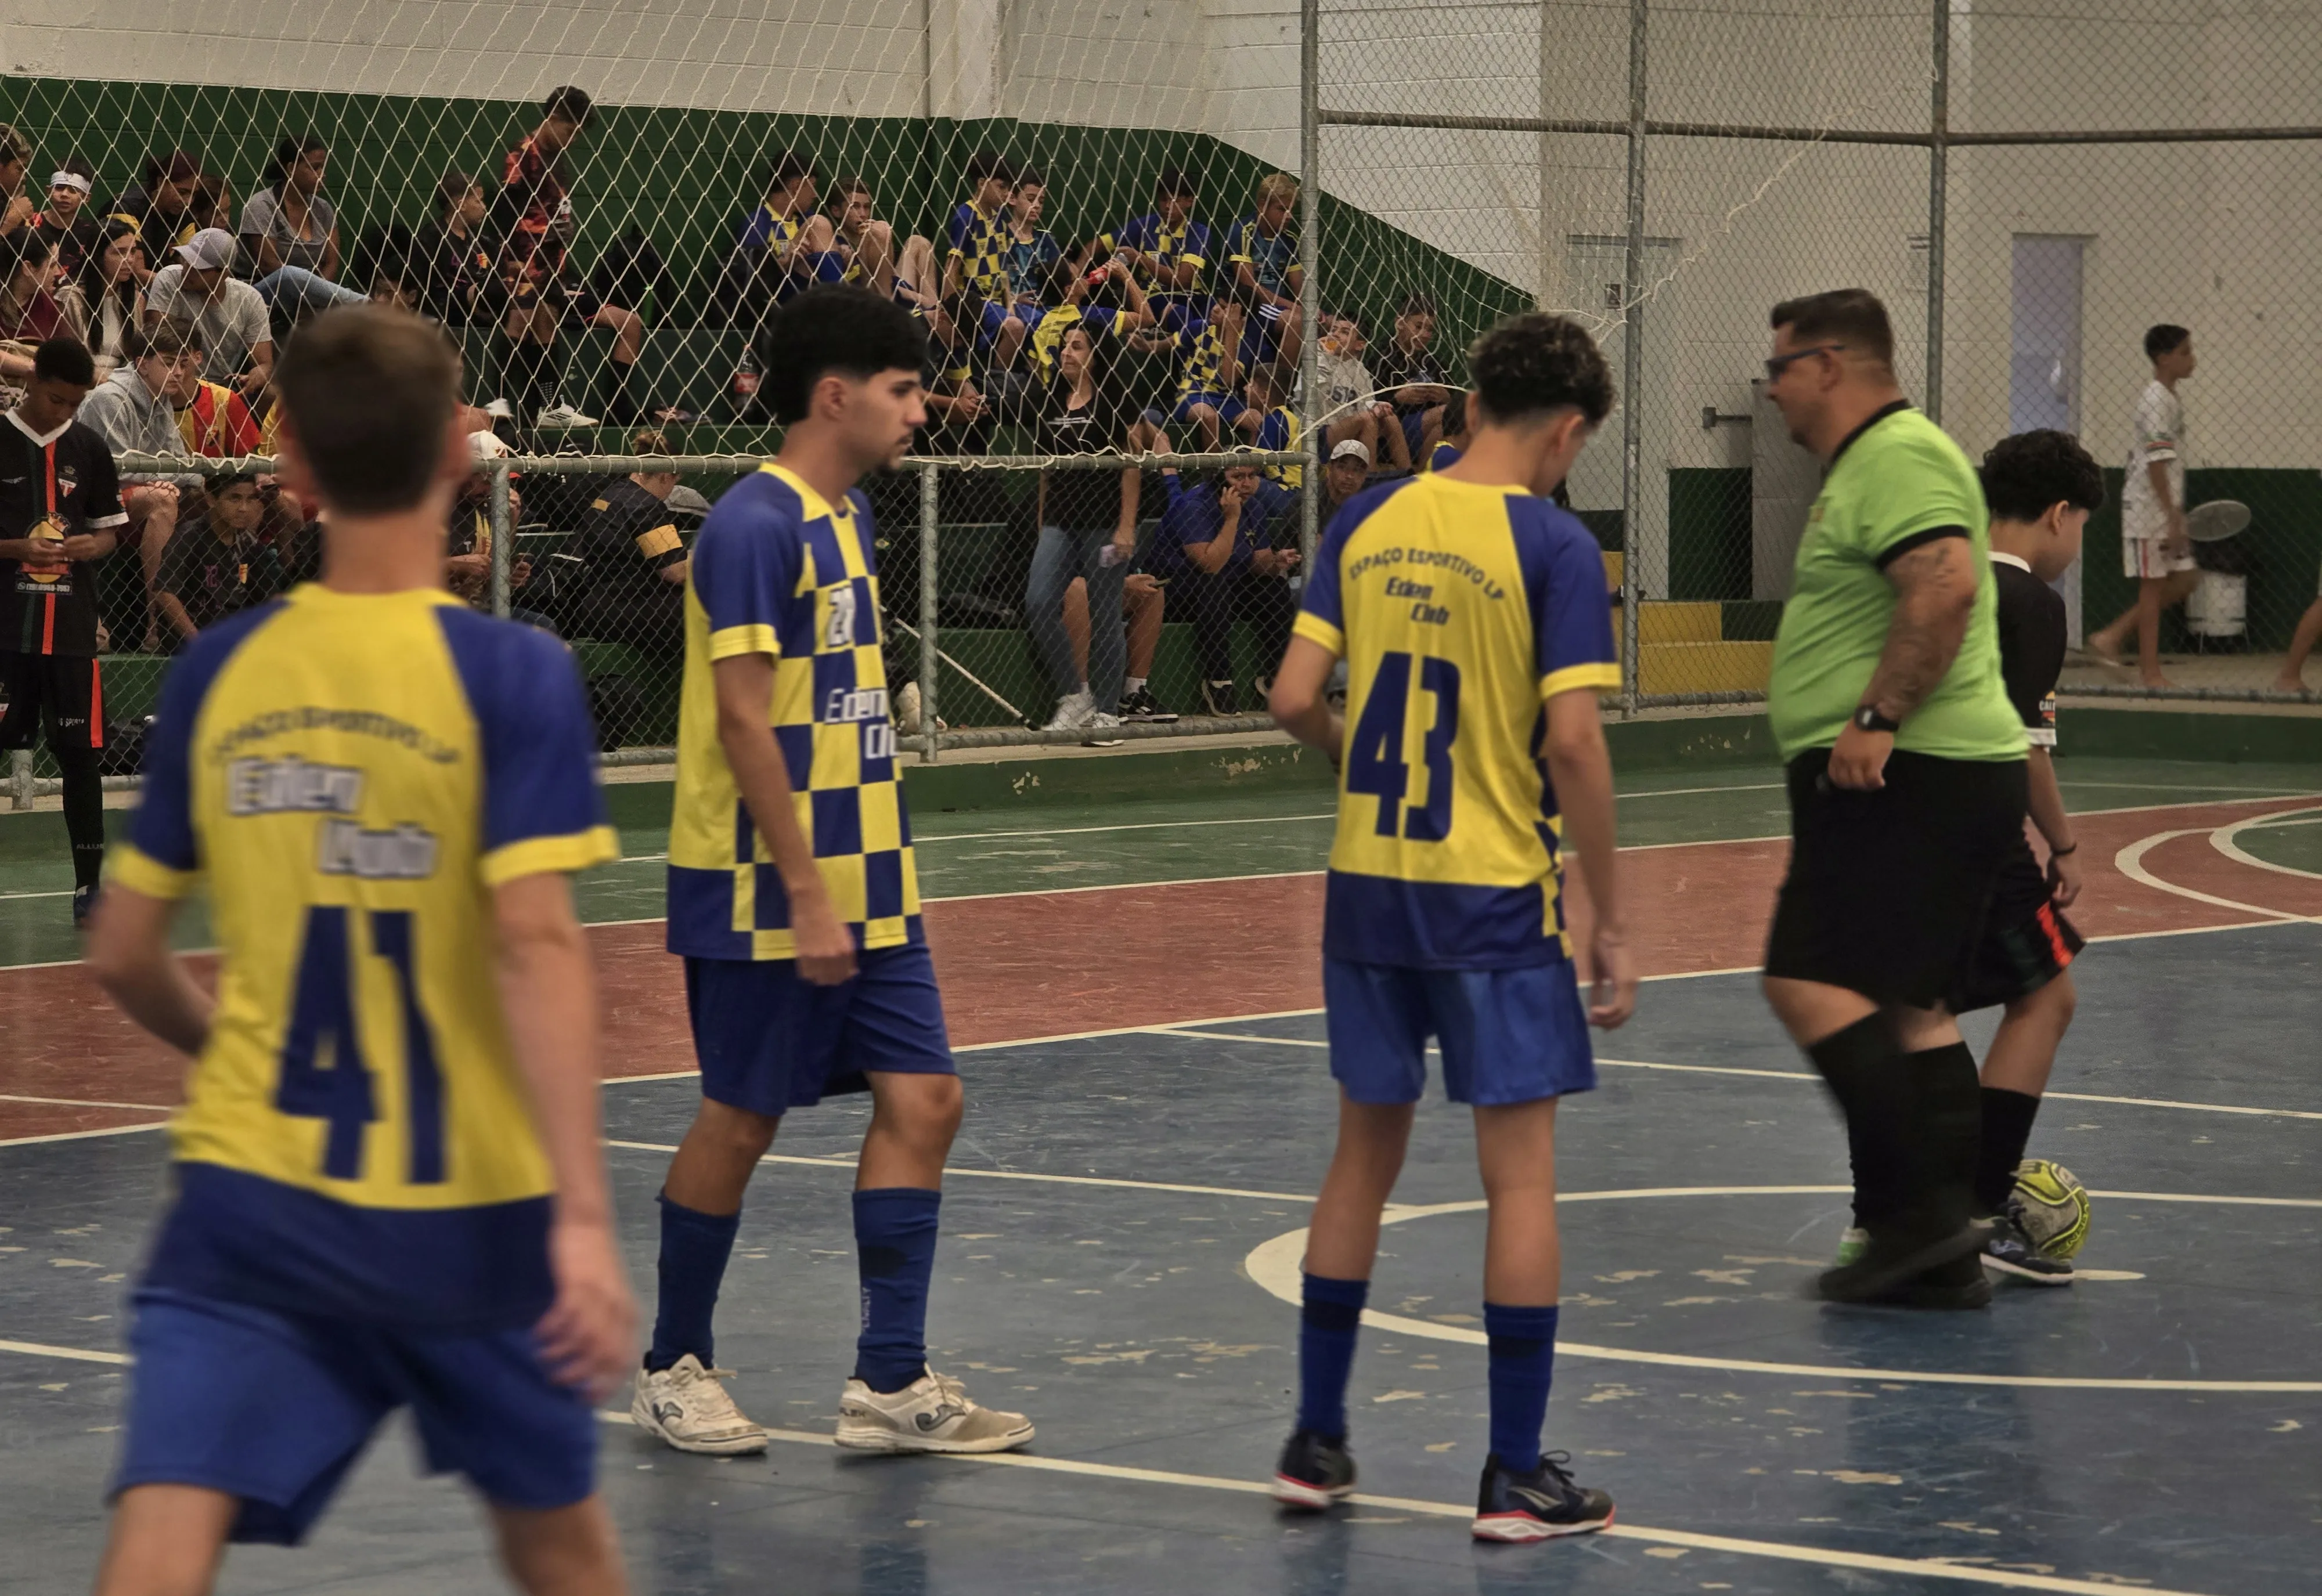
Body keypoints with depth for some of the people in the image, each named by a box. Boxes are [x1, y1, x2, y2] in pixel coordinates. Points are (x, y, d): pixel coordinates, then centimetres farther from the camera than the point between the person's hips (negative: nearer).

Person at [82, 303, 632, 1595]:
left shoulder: (221, 672, 3)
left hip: (246, 1192, 2)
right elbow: (535, 943, -19)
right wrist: (585, 1215, -21)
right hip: (464, 1209, -2)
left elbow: (124, 958, 10)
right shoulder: (508, 675, -8)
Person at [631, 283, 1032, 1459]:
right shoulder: (756, 525, -15)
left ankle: (892, 1383, 4)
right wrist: (804, 896, -21)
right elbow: (744, 718, -20)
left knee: (921, 1099, 2)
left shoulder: (844, 518, 14)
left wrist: (861, 881, 19)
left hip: (863, 881, 9)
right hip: (763, 891, -9)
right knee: (740, 1120, 2)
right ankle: (673, 1370, 18)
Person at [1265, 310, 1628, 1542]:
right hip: (1497, 896, -5)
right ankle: (1516, 1477, 5)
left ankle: (1315, 1442, 22)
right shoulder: (1553, 545, -11)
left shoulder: (1369, 521, 3)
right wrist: (1609, 923, -9)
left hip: (1368, 885, 5)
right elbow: (1571, 741, -16)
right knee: (1520, 1175, 3)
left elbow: (1295, 698, -1)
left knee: (1364, 1155, 16)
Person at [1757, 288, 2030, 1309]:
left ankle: (1910, 1212, -15)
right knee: (1910, 1005, 10)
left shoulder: (1898, 456, -13)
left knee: (1813, 983, -15)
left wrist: (1878, 717, -27)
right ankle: (1945, 1255, 10)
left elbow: (1947, 584, -27)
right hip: (1918, 777, 11)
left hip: (1909, 774, -11)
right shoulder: (1869, 461, 21)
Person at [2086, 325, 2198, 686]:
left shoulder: (2171, 399, 15)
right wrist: (2172, 518, -23)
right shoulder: (2157, 401, -15)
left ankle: (2113, 636, 14)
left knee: (2184, 580, 11)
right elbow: (2156, 463, -21)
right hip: (2149, 507, -10)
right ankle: (2150, 672, 2)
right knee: (2153, 585, -4)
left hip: (2167, 508, 10)